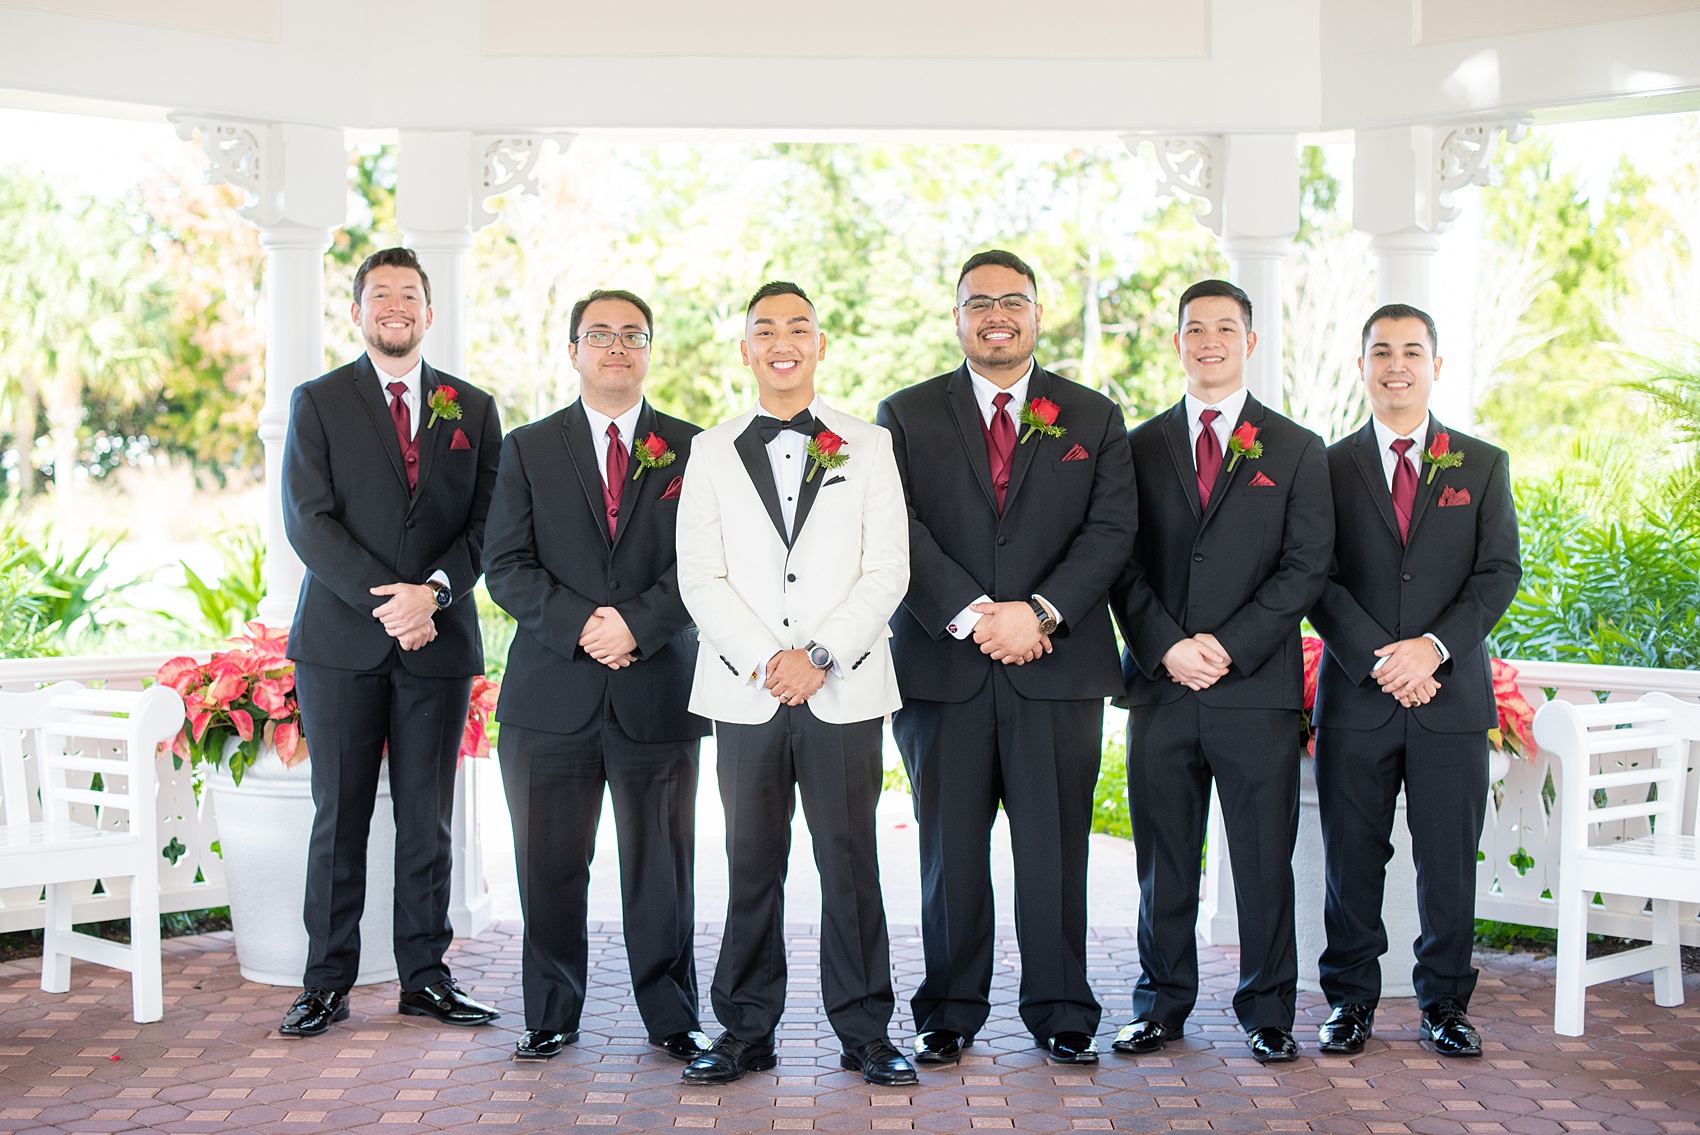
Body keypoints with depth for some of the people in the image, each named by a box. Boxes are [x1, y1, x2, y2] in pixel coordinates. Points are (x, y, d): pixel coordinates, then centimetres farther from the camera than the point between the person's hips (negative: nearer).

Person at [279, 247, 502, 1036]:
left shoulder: (473, 409, 11)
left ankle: (424, 976, 14)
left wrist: (433, 592, -12)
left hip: (439, 642, 2)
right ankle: (327, 981, 10)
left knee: (427, 818, 6)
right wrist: (386, 600, -14)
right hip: (341, 641, -2)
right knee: (338, 817, 2)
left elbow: (487, 523, 4)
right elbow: (308, 522, -5)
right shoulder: (318, 402, 5)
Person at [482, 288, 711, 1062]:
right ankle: (551, 1017, 20)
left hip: (659, 690, 0)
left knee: (661, 868, 5)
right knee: (550, 868, 6)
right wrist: (580, 623, -13)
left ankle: (671, 1019, 18)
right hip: (552, 694, 1)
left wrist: (636, 623, -15)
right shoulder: (528, 449, 10)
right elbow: (506, 566, 2)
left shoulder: (690, 450, 8)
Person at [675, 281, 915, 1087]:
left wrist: (819, 655, -11)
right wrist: (763, 660, -10)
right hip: (745, 693, 1)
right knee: (751, 866, 5)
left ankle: (863, 1030, 12)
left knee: (850, 862, 2)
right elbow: (700, 578, 3)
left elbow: (886, 572, 1)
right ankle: (746, 1030, 14)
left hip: (844, 691, -1)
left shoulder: (868, 447, 8)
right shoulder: (712, 453, 10)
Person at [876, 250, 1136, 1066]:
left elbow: (1110, 532, 0)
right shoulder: (907, 416, 8)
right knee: (950, 852, 6)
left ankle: (1061, 1014, 16)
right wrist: (971, 615, -14)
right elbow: (902, 533, -3)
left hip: (1058, 666, 0)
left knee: (1055, 849, 4)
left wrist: (1039, 611, -13)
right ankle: (950, 1014, 18)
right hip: (942, 666, 0)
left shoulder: (1093, 419, 11)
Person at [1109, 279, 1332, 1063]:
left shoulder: (1296, 450, 8)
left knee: (1264, 859, 3)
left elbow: (1306, 566, 0)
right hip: (1161, 684, 1)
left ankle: (1267, 1012, 16)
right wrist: (1165, 646, -9)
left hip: (1257, 684, -1)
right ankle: (1162, 1003, 19)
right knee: (1164, 859, 7)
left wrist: (1229, 645, -11)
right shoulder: (1140, 447, 11)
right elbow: (1124, 564, 6)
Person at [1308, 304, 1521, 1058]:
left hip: (1452, 694, 1)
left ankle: (1444, 1002, 19)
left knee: (1450, 861, 5)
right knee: (1352, 859, 5)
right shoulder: (1329, 466, 6)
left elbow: (1499, 573, 1)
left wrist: (1434, 646, -13)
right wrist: (1380, 660, -13)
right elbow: (1318, 581, -1)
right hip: (1355, 697, 0)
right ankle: (1351, 1000, 17)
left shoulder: (1483, 465, 9)